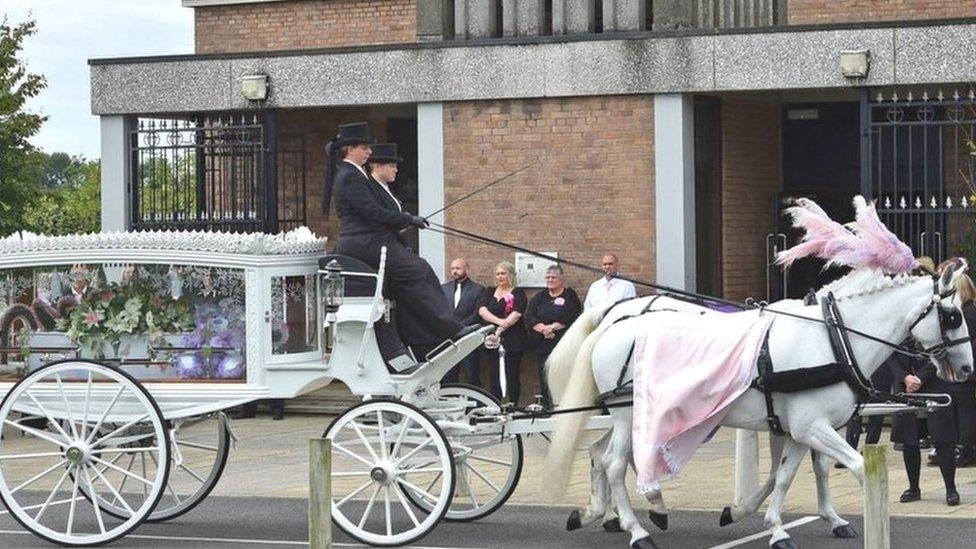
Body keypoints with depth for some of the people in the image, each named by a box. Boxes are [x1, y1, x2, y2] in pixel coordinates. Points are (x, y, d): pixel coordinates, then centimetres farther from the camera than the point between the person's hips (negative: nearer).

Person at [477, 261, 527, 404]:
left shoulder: (518, 294, 2)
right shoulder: (488, 292, 14)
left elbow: (516, 314, -14)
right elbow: (482, 310, -4)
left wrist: (500, 330, -25)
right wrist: (498, 321, -21)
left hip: (512, 340, -4)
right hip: (493, 339, 4)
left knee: (512, 375, -3)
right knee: (495, 375, 5)